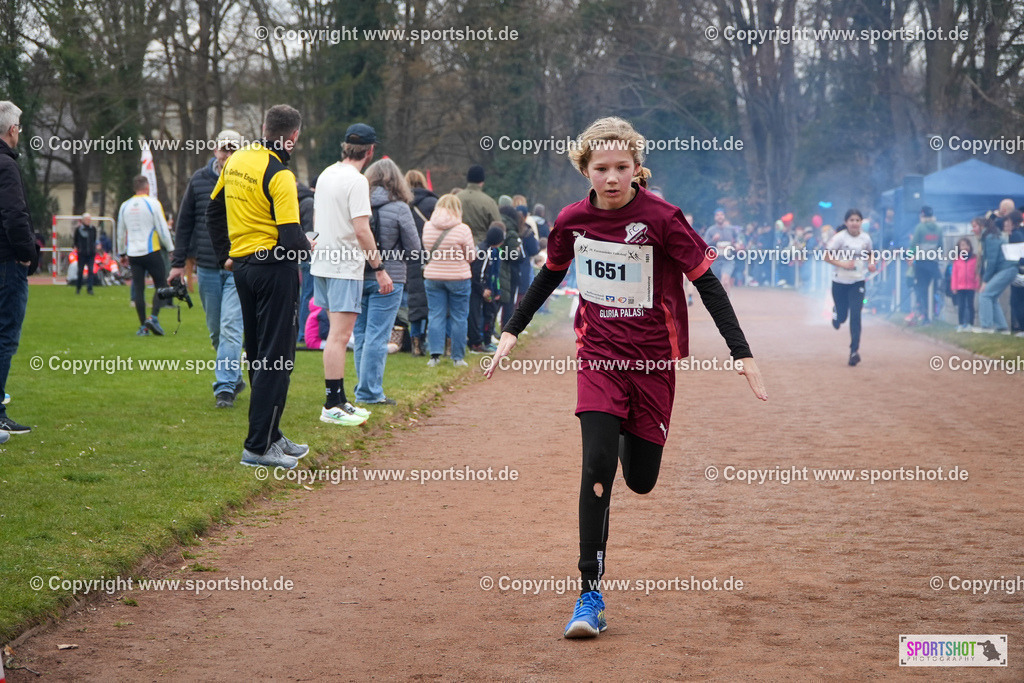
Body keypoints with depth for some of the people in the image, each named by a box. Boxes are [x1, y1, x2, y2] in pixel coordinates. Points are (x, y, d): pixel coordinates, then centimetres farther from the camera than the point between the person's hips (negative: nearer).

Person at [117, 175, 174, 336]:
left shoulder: (125, 206, 9)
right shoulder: (153, 203, -5)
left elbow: (120, 232, 16)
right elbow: (162, 229, -6)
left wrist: (122, 252, 26)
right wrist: (171, 249, 3)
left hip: (133, 255, 4)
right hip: (151, 251, -4)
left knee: (138, 289, 6)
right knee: (161, 285, 5)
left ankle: (143, 326, 4)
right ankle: (153, 317, -12)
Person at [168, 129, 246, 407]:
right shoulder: (198, 180, 6)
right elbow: (185, 222, 11)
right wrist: (178, 262, 8)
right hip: (207, 268, 4)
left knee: (230, 327, -12)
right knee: (216, 330, 11)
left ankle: (225, 386, -11)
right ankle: (235, 378, 27)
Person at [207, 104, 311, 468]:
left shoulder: (236, 161, 6)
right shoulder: (279, 175, -18)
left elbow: (213, 211, 17)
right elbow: (290, 239, -22)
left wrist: (225, 255, 23)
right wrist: (307, 246, -1)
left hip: (241, 266, 8)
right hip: (276, 269, -8)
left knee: (257, 355, 16)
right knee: (276, 358, -3)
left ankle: (271, 436, 24)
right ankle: (258, 447, -4)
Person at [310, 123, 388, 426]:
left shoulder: (325, 175, 12)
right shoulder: (356, 180, -15)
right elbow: (362, 230, -19)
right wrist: (379, 268, -14)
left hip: (323, 263, 9)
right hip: (345, 267, -9)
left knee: (336, 334, 14)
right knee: (340, 335, -8)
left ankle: (339, 401, 19)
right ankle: (332, 406, -9)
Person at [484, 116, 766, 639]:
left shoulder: (661, 218, -14)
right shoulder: (573, 220, -3)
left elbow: (707, 284, -9)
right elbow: (550, 276, 16)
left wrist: (741, 353, -13)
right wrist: (512, 331, 19)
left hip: (655, 360, -1)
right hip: (599, 354, 1)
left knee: (641, 480, 4)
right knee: (597, 467, -15)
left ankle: (631, 434, 44)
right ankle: (590, 595, -10)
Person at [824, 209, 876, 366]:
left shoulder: (866, 238, 0)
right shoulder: (839, 237, -10)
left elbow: (870, 253, 19)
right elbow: (827, 257, -9)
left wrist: (871, 263, -2)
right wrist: (842, 264, -21)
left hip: (858, 282, 1)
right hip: (840, 282, -1)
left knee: (855, 315, -12)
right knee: (841, 317, 9)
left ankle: (855, 350, -8)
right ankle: (836, 312, 49)